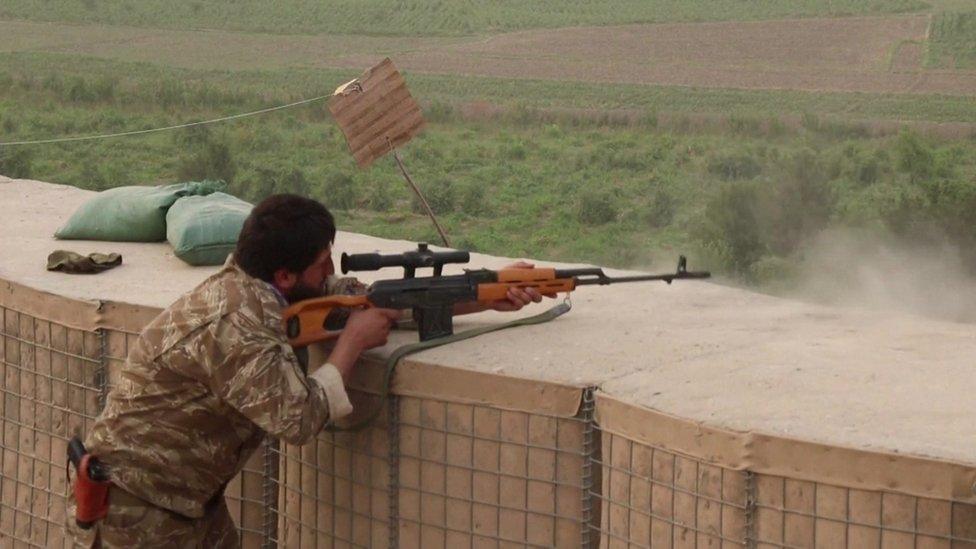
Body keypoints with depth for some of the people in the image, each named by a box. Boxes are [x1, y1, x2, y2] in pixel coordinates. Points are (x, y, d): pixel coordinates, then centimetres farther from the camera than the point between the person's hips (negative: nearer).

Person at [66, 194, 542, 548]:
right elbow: (298, 418, -29)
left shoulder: (255, 284, 0)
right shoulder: (232, 325, -28)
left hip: (194, 502, 9)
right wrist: (351, 343, -16)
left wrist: (488, 296, 3)